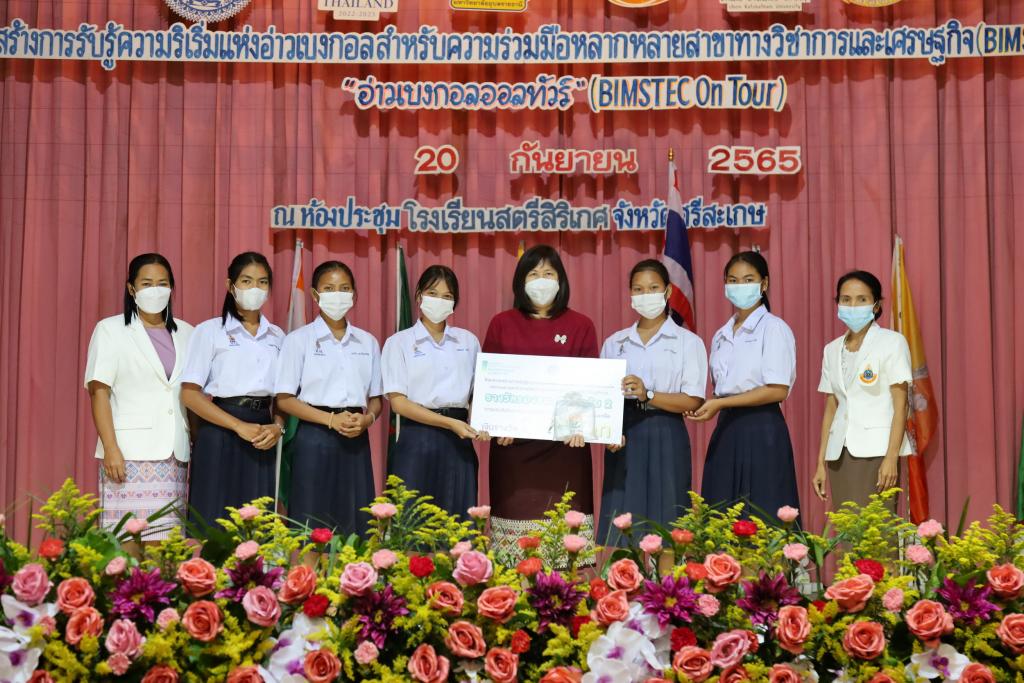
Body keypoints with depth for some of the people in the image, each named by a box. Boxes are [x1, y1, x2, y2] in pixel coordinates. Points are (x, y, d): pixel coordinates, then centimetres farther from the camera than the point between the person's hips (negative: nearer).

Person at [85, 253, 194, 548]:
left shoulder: (185, 333, 15)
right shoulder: (110, 330, 5)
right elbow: (99, 392, -2)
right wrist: (111, 449, -12)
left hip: (175, 455, 4)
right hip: (129, 453, -3)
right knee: (127, 545, -8)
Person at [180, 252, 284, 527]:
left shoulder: (277, 336, 13)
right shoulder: (210, 331, 0)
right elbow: (190, 393, -5)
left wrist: (278, 426, -6)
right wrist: (239, 426, -13)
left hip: (263, 438, 4)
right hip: (220, 435, -4)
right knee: (216, 522, -6)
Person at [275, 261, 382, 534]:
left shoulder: (368, 342, 12)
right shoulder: (299, 339, 1)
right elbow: (284, 399, -3)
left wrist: (367, 419, -8)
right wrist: (331, 420, -14)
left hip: (356, 440, 3)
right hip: (315, 439, -3)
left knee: (356, 523, 1)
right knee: (313, 525, -5)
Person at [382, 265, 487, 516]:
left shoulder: (469, 341, 13)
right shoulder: (400, 342, 2)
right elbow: (398, 401, -5)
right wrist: (449, 423, -14)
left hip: (459, 442, 3)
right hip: (417, 439, -3)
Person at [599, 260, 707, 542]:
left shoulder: (688, 342, 4)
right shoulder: (614, 343, 13)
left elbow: (693, 401, -5)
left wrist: (648, 395, -19)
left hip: (665, 437, -2)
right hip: (624, 437, 2)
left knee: (663, 519, -3)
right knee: (620, 521, -2)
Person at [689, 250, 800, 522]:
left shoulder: (773, 328, -4)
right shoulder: (721, 336, 16)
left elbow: (778, 390, -13)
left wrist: (719, 404, -13)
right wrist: (708, 406, -1)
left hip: (761, 430, -6)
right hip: (726, 430, 6)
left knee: (761, 517, -6)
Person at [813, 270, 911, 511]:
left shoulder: (892, 342, 0)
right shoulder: (832, 350, 14)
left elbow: (900, 404, -5)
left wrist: (891, 458, -14)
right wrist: (821, 463, 10)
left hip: (877, 451, -4)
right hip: (840, 453, 4)